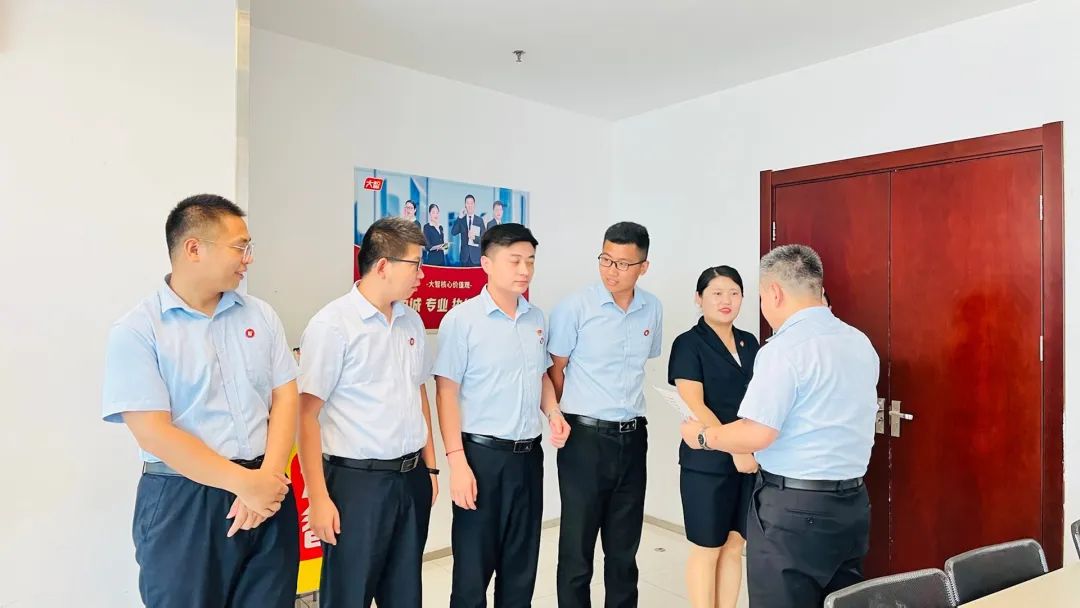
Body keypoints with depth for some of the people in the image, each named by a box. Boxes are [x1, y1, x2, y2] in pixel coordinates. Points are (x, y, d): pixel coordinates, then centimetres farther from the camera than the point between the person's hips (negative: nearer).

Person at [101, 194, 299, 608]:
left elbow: (284, 398, 3)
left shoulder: (261, 316, 5)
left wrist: (268, 477, -10)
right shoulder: (136, 331, -7)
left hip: (267, 494, 4)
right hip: (182, 504, -4)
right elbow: (154, 434, -14)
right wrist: (247, 483, -15)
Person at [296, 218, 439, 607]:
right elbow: (307, 414, -13)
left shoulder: (412, 321, 7)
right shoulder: (332, 324, -12)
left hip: (411, 478, 6)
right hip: (358, 480, -6)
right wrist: (319, 498, -14)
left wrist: (430, 466, 14)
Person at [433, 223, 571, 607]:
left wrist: (553, 413, 0)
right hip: (482, 453, -5)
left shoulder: (536, 318, 7)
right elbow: (447, 392, -11)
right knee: (473, 569, 7)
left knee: (521, 568, 17)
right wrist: (457, 461, -16)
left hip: (529, 455, 5)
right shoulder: (461, 319, -10)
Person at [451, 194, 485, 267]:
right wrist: (460, 217, -11)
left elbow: (483, 238, 2)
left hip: (476, 255, -1)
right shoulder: (461, 220, 8)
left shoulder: (480, 220, 5)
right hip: (464, 256, 1)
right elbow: (453, 232, -6)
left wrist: (475, 237, -18)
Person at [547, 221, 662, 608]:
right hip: (585, 437, -4)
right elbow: (555, 369, -3)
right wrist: (564, 420, 2)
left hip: (633, 438, 4)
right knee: (577, 547, 6)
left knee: (624, 547, 17)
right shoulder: (575, 307, -11)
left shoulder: (652, 309, 3)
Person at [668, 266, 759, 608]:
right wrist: (735, 448, -20)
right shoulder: (688, 344, -8)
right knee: (707, 549, 6)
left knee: (734, 546, 12)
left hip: (751, 459, 5)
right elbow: (695, 407, -15)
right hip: (706, 462, -5)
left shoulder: (750, 343, 10)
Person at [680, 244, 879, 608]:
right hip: (853, 503, 8)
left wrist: (702, 436, -5)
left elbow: (757, 435, -21)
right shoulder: (861, 343, 8)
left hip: (793, 507, -8)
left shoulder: (785, 348, -17)